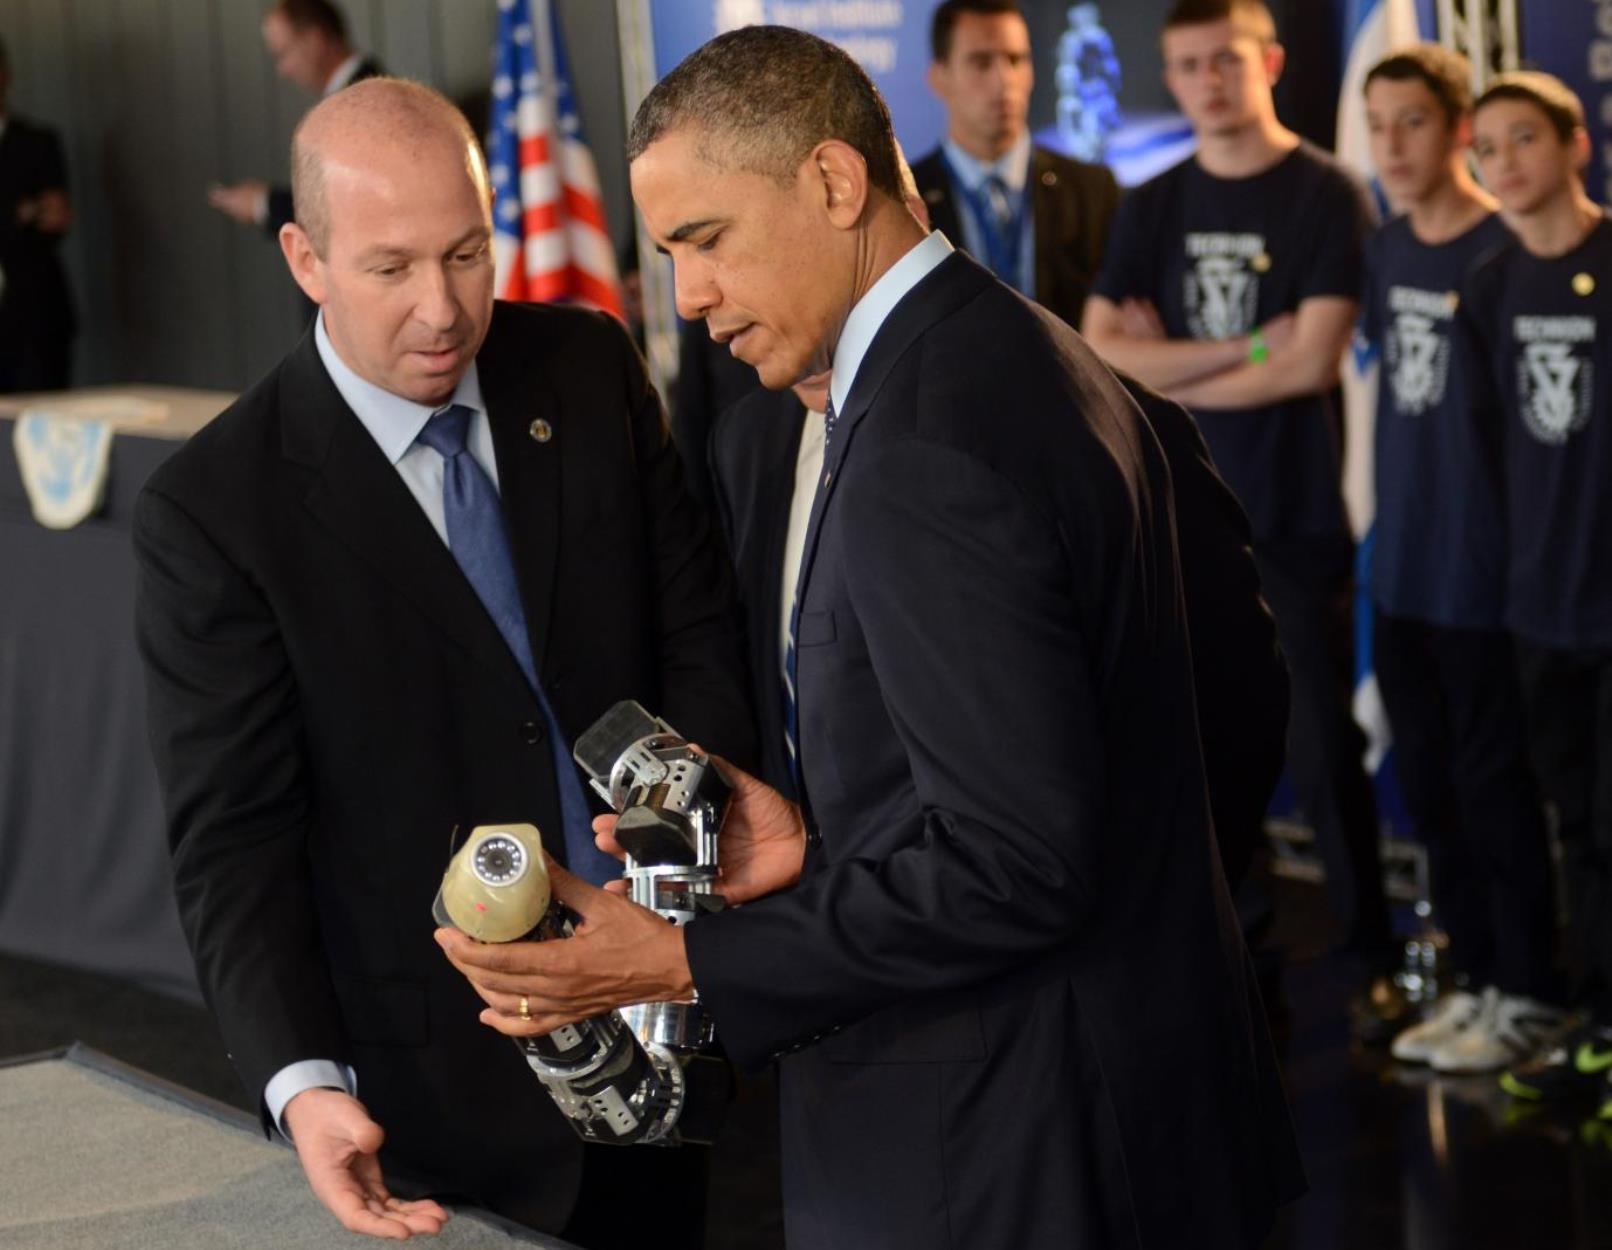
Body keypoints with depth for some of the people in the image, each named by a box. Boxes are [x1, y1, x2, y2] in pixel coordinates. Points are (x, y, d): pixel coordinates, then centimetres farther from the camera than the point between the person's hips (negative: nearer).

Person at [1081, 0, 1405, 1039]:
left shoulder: (1328, 195, -5)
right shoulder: (1154, 209, 8)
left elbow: (1313, 362, -13)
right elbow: (1099, 357, -2)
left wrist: (1169, 372, -4)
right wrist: (1247, 347, -12)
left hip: (1295, 522, -4)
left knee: (1324, 756, -1)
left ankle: (1375, 961, 12)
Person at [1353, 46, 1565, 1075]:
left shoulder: (1510, 253, -13)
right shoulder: (1385, 251, 8)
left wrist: (1526, 539, -13)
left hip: (1486, 571, -7)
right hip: (1404, 566, 7)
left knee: (1495, 785, 2)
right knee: (1429, 780, 13)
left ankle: (1529, 995, 15)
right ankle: (1475, 976, 25)